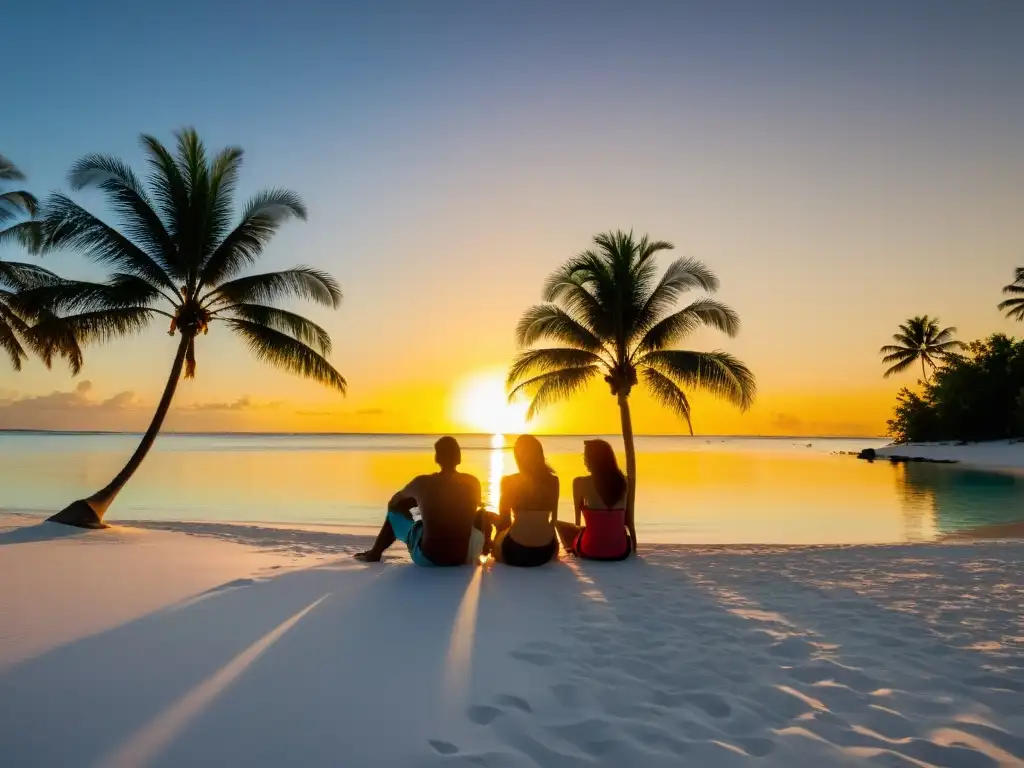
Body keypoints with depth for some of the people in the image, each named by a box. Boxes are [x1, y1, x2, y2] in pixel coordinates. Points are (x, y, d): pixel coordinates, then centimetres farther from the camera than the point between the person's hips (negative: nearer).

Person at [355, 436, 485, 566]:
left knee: (395, 509, 22)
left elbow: (395, 501, 12)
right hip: (463, 557, 2)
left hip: (427, 557, -2)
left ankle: (374, 554, 37)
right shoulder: (472, 483, -3)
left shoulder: (422, 482, -8)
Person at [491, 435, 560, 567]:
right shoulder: (553, 481, 1)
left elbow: (504, 522, 0)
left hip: (515, 551, -1)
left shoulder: (509, 481, -5)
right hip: (546, 551, 1)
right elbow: (554, 519, 10)